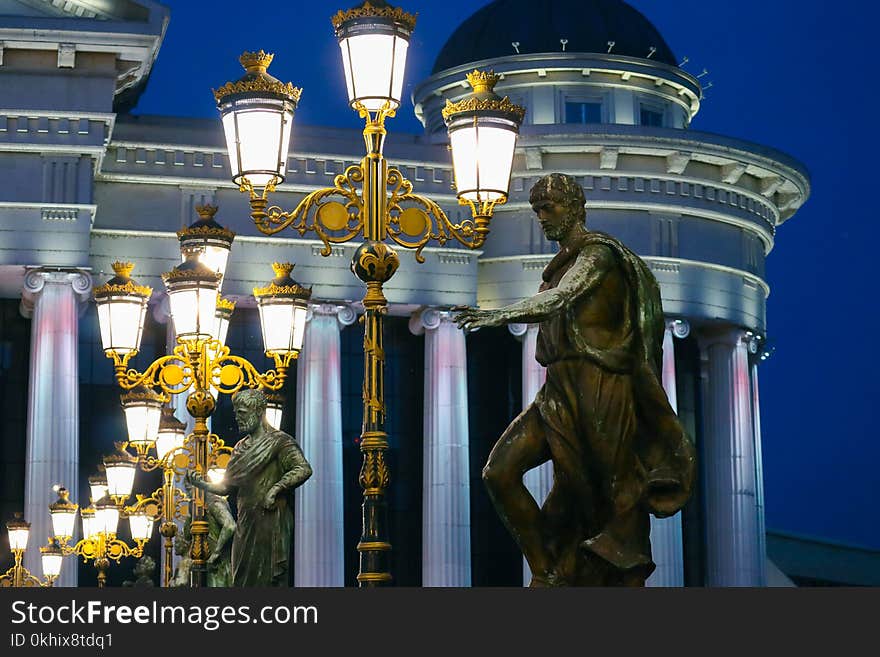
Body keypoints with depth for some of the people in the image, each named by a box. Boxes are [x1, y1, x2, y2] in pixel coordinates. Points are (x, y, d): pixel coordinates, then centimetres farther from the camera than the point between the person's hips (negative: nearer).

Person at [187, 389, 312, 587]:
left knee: (269, 578, -6)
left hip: (270, 521, -7)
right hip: (245, 524, 7)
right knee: (243, 578, 6)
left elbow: (304, 469, -17)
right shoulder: (241, 447, 17)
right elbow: (225, 486, 17)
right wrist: (202, 484, 0)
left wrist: (275, 489, -19)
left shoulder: (279, 441, -5)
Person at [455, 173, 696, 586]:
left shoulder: (597, 254, -9)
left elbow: (558, 299, -27)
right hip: (558, 392, 8)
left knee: (610, 505, -4)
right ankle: (547, 574, 0)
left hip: (595, 392, -8)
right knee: (499, 471, -6)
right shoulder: (563, 264, 19)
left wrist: (503, 315, -40)